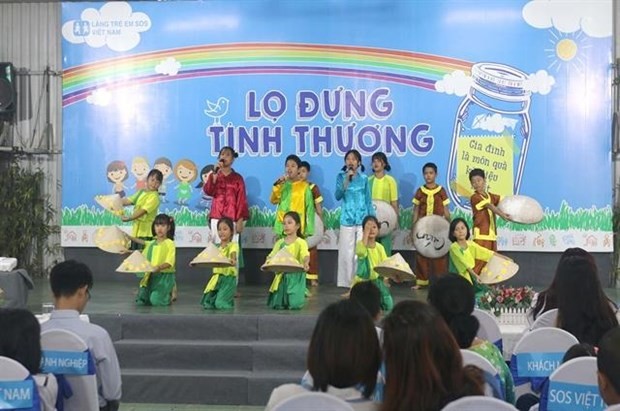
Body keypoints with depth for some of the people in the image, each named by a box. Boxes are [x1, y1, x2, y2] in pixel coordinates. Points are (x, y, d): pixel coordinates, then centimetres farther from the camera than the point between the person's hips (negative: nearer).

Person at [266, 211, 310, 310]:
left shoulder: (301, 242, -6)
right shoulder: (280, 242, 9)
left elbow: (305, 255, -20)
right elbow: (272, 255, 5)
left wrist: (305, 263, -42)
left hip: (295, 275, -4)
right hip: (282, 275, 4)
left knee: (294, 304, -14)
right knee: (276, 304, 0)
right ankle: (282, 302, 26)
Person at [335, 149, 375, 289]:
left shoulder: (364, 178, 5)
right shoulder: (341, 176, 3)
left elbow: (368, 200, 9)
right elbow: (337, 196, -9)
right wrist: (346, 181, -21)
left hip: (362, 219, 1)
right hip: (347, 220, -1)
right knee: (347, 252, 1)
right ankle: (348, 282, 9)